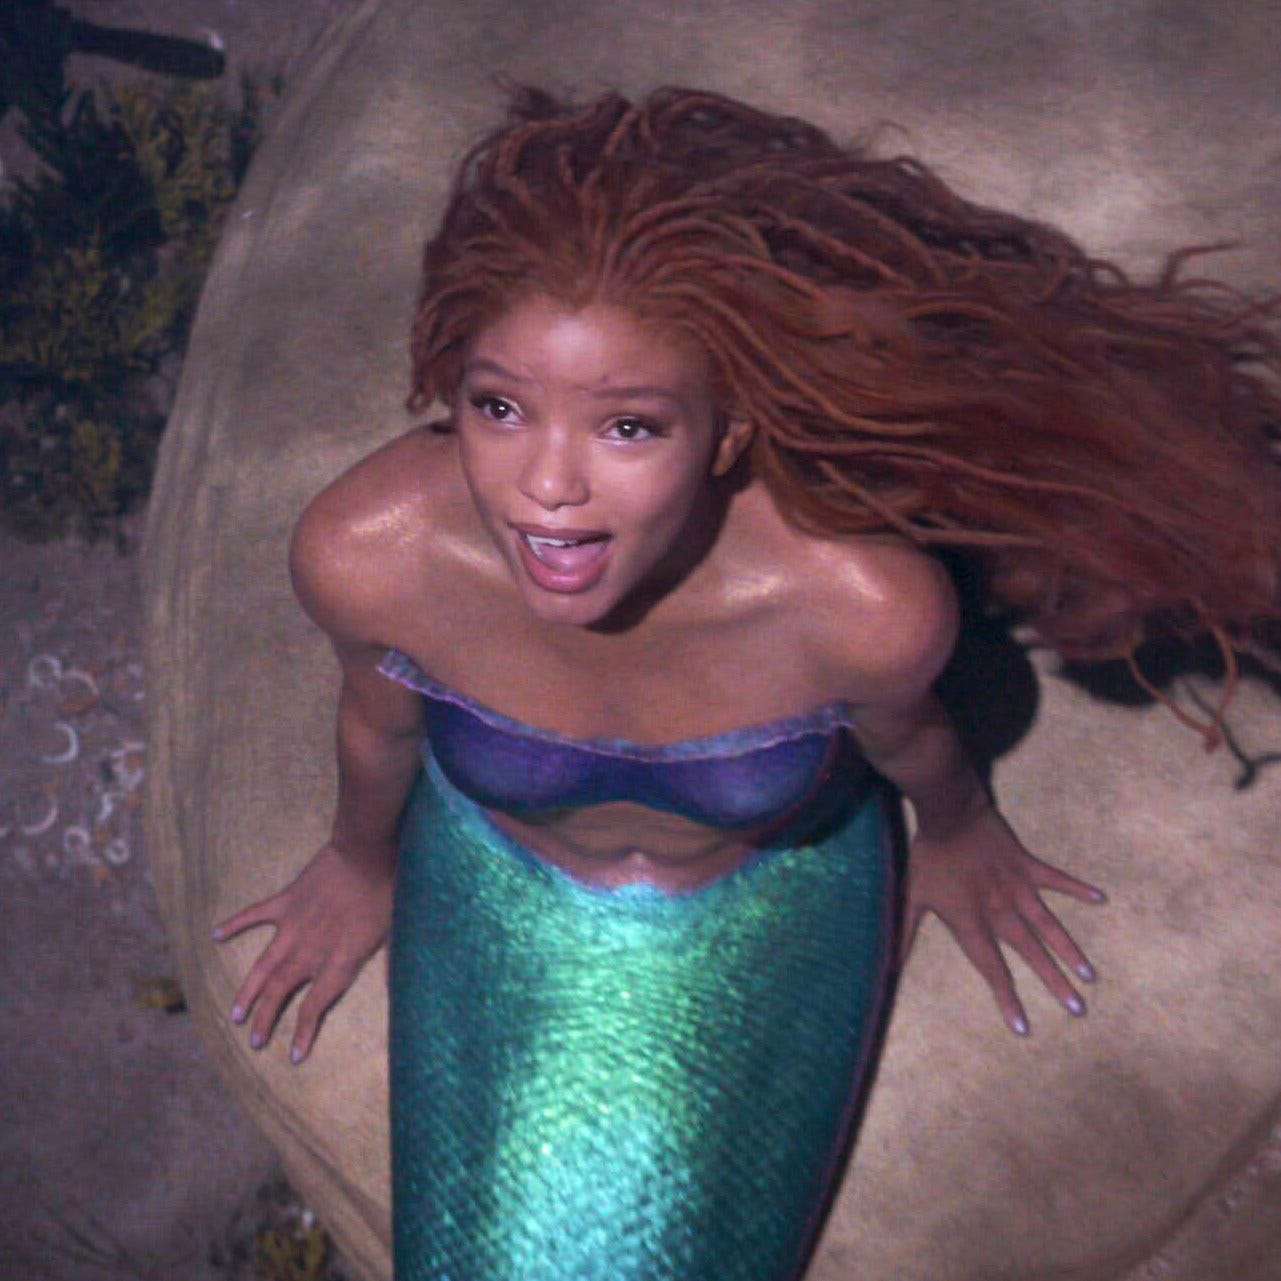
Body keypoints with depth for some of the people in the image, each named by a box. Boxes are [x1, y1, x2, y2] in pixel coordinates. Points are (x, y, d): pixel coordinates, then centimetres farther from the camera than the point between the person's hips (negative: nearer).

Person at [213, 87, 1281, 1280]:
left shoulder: (862, 605, -39)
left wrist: (961, 839, 10)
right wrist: (361, 863, 12)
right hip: (499, 892, 1)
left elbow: (906, 739, -12)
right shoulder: (364, 552, -34)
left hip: (771, 912, 0)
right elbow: (380, 721, -9)